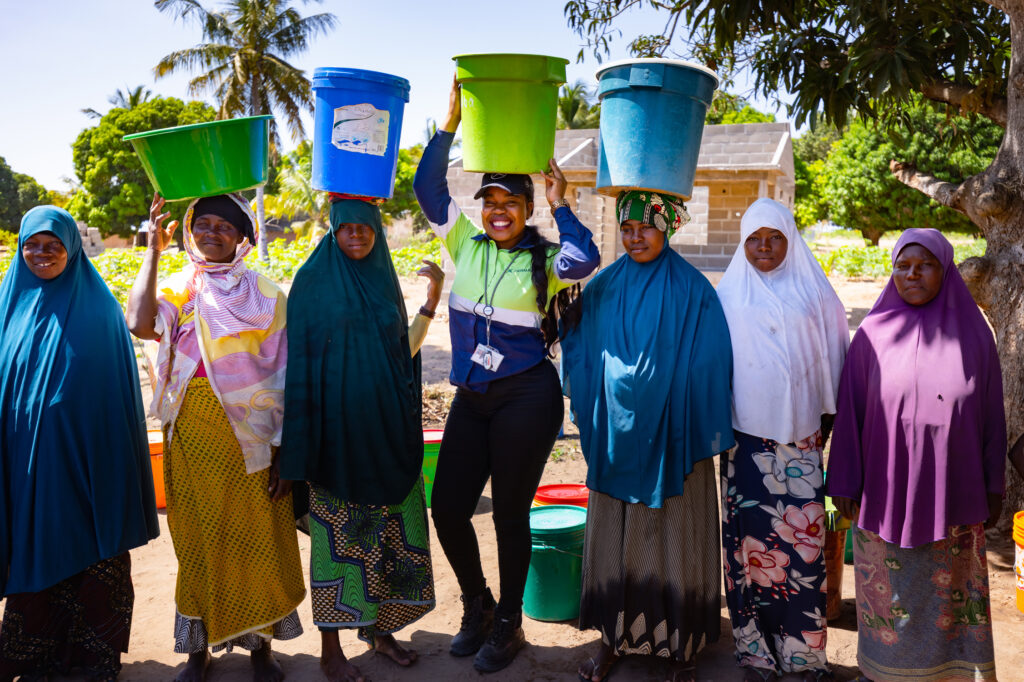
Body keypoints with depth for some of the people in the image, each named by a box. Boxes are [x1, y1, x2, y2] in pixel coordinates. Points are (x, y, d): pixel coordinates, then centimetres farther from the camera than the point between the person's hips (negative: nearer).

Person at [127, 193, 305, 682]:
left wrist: (284, 450, -7)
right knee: (198, 543, 11)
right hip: (192, 440, 1)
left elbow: (283, 379, -2)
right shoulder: (177, 290, 6)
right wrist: (153, 251, -11)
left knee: (256, 541, 6)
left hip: (250, 439, -1)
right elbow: (139, 323, -18)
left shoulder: (265, 296, 2)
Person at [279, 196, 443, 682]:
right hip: (335, 428, -5)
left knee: (385, 528, 11)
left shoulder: (383, 280, 9)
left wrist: (432, 300, 1)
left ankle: (376, 625, 29)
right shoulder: (312, 280, -4)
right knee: (337, 533, 3)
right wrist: (299, 443, -11)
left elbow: (403, 352, 10)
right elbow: (297, 358, -6)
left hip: (386, 428, 5)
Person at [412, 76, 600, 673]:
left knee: (510, 514, 6)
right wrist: (451, 123, -1)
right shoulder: (466, 244, 7)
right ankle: (478, 606, 32)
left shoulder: (543, 260, -4)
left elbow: (583, 262, -26)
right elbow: (428, 187, 4)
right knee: (448, 510, 6)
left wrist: (562, 205, -14)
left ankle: (509, 625, 27)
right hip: (472, 399, 5)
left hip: (526, 399, -4)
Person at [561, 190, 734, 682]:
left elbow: (709, 366, -3)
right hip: (617, 434, 3)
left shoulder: (692, 290, -4)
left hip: (671, 435, -2)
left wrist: (708, 436, -5)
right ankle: (615, 636, 26)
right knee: (615, 536, 10)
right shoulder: (603, 287, 4)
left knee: (674, 538, 7)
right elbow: (581, 354, 11)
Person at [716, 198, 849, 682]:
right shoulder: (729, 294, 7)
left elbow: (831, 356, 12)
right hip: (746, 430, 0)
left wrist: (829, 415, 10)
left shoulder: (812, 292, 7)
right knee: (750, 533, 0)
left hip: (800, 434, 0)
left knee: (802, 536, -2)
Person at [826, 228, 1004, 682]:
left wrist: (993, 486, 5)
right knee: (888, 592, 11)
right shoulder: (874, 335, -5)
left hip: (952, 491, 1)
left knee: (949, 592, 13)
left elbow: (991, 414, 4)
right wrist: (844, 483, -2)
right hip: (886, 490, -1)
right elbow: (849, 411, -3)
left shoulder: (973, 334, -1)